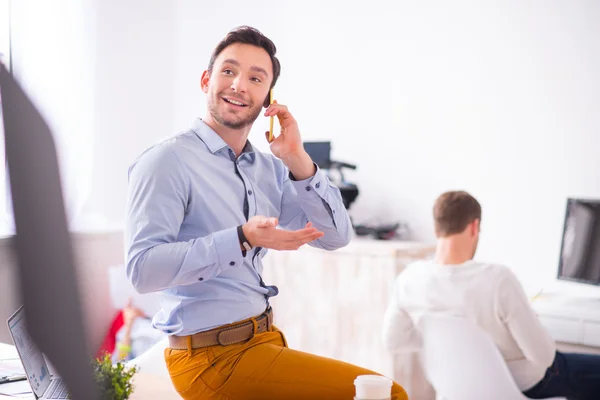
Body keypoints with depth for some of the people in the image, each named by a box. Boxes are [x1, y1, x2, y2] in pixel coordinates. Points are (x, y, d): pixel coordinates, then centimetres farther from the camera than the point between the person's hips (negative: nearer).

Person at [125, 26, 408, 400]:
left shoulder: (270, 168, 11)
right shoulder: (168, 160, -11)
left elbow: (336, 237, 4)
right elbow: (142, 268, -21)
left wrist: (297, 160, -8)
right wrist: (242, 239, -28)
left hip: (265, 339, 8)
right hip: (212, 354, -8)